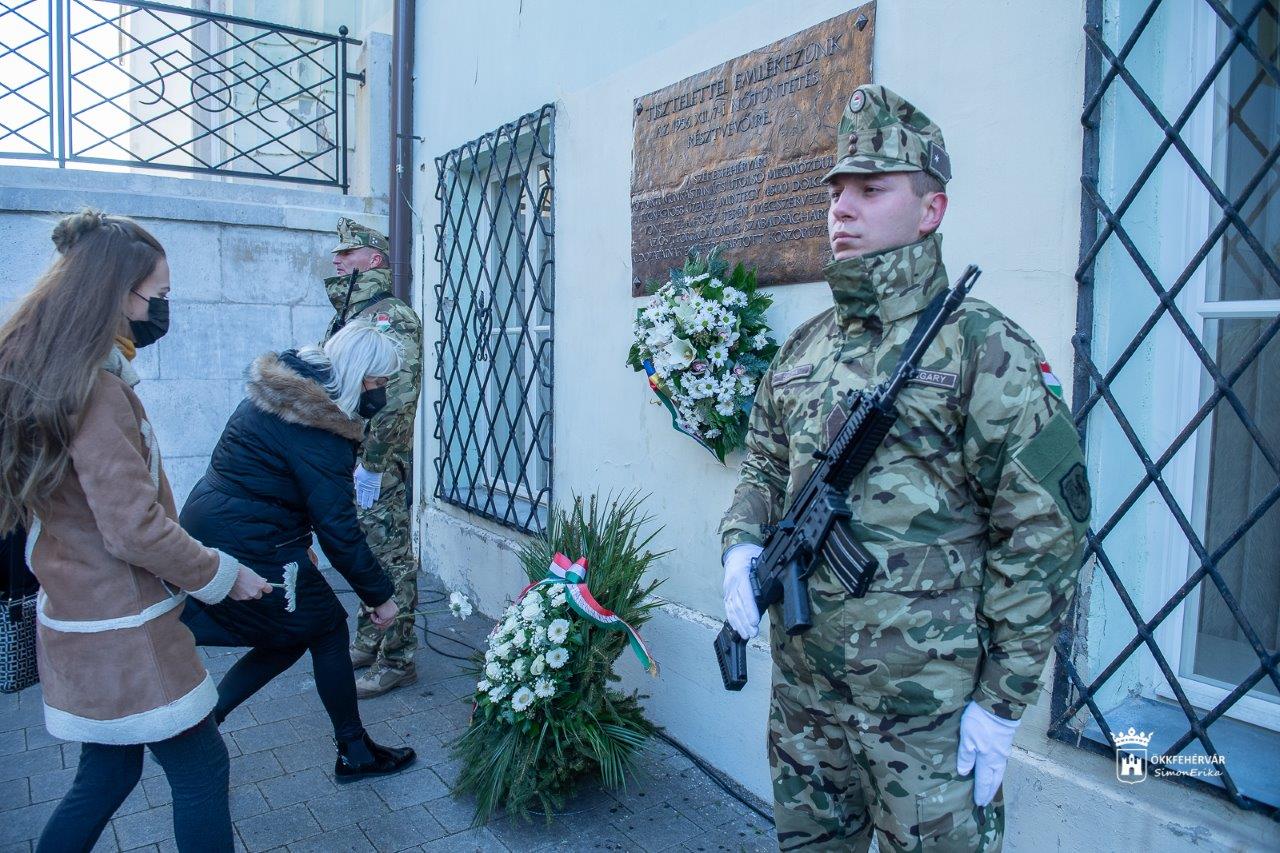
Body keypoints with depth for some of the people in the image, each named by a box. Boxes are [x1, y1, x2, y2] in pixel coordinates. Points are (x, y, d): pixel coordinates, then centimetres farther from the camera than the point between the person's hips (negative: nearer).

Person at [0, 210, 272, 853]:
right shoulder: (97, 391, -23)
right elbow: (136, 530, -24)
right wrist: (223, 576, -11)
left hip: (80, 619, 9)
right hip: (121, 635, -9)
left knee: (108, 773, 21)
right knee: (201, 768, 5)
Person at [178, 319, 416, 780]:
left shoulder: (286, 388, 6)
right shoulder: (317, 430, -22)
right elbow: (338, 528, -21)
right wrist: (379, 594, -11)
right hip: (251, 548, -9)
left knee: (291, 634, 19)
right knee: (328, 630, 9)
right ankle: (355, 752, 22)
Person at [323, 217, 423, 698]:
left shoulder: (393, 317, -13)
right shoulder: (344, 319, 16)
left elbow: (400, 395, -22)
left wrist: (371, 461, -22)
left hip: (380, 465, -9)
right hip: (349, 463, 9)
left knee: (390, 558, -1)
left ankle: (397, 660, 8)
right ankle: (368, 643, 30)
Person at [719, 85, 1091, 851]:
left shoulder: (985, 350, -13)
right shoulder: (805, 348, 6)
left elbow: (1043, 535, -13)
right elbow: (763, 469, 16)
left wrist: (1003, 701, -12)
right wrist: (743, 546, -5)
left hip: (926, 702, -6)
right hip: (802, 683, 6)